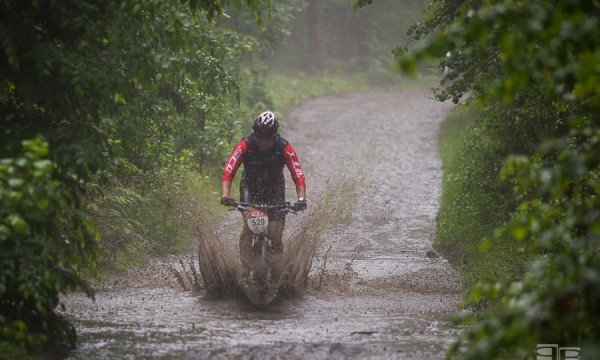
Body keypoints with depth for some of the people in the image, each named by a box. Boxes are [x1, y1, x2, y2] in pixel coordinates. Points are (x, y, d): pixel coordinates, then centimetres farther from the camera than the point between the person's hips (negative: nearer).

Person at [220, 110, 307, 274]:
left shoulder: (284, 148, -23)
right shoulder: (244, 145, -24)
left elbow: (298, 175, -27)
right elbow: (228, 171, -31)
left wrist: (301, 199, -43)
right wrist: (225, 195, -46)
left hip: (275, 189, 1)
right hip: (250, 187, 0)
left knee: (275, 236, -8)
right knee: (249, 223, -27)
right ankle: (245, 267, -24)